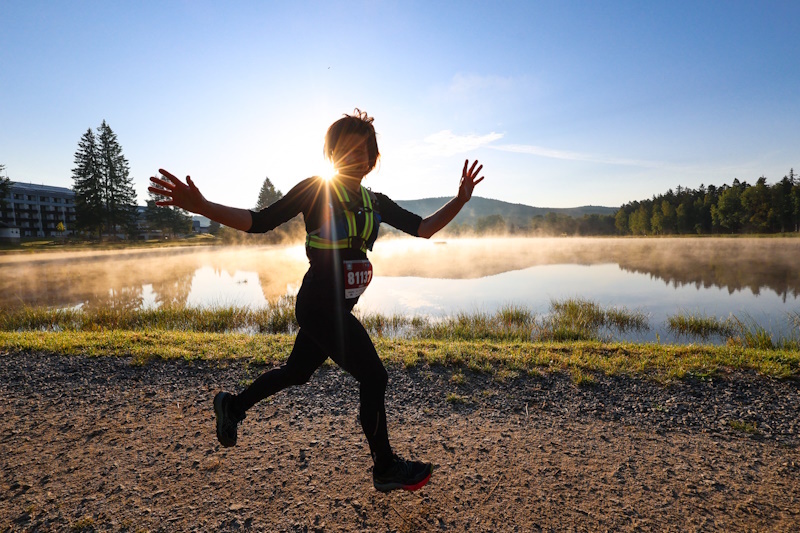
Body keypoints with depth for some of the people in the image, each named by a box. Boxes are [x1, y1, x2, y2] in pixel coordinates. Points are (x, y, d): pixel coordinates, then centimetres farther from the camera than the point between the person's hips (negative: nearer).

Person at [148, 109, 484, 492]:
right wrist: (202, 207, -22)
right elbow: (261, 222, -10)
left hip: (339, 308, 7)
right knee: (374, 378, -3)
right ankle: (386, 469, 19)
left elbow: (423, 228, 5)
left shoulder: (376, 203, 8)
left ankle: (233, 406, 47)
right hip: (320, 305, -7)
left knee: (297, 371, 22)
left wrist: (459, 201, -7)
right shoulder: (315, 190, -8)